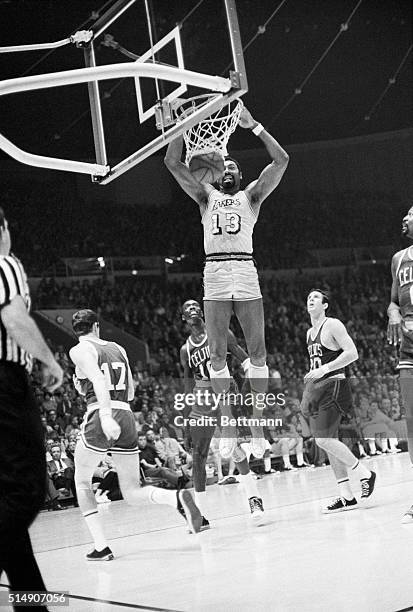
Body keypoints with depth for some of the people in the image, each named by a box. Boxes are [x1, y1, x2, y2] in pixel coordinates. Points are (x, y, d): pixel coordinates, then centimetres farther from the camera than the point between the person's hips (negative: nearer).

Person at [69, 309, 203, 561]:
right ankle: (178, 498, -22)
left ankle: (101, 547, 7)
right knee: (133, 494, 8)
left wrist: (106, 416, -29)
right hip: (126, 416, 5)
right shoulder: (118, 348, 19)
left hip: (101, 416, -5)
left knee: (82, 481, 17)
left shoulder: (80, 351, 2)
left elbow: (99, 380, -16)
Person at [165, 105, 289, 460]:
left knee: (257, 351, -3)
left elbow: (282, 161, 3)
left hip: (246, 275, -1)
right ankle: (228, 424, 5)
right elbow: (173, 163, 9)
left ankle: (258, 422, 4)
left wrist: (254, 126, -3)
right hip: (215, 276, 1)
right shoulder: (206, 196, 18)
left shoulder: (251, 196, 15)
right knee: (218, 354, -1)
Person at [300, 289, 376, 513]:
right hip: (314, 387, 9)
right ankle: (347, 497, 7)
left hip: (332, 386, -9)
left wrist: (324, 370, -20)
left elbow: (352, 353, -16)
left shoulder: (333, 325, -8)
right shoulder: (310, 332, 18)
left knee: (323, 439, -16)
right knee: (329, 440, 5)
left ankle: (365, 474, -1)